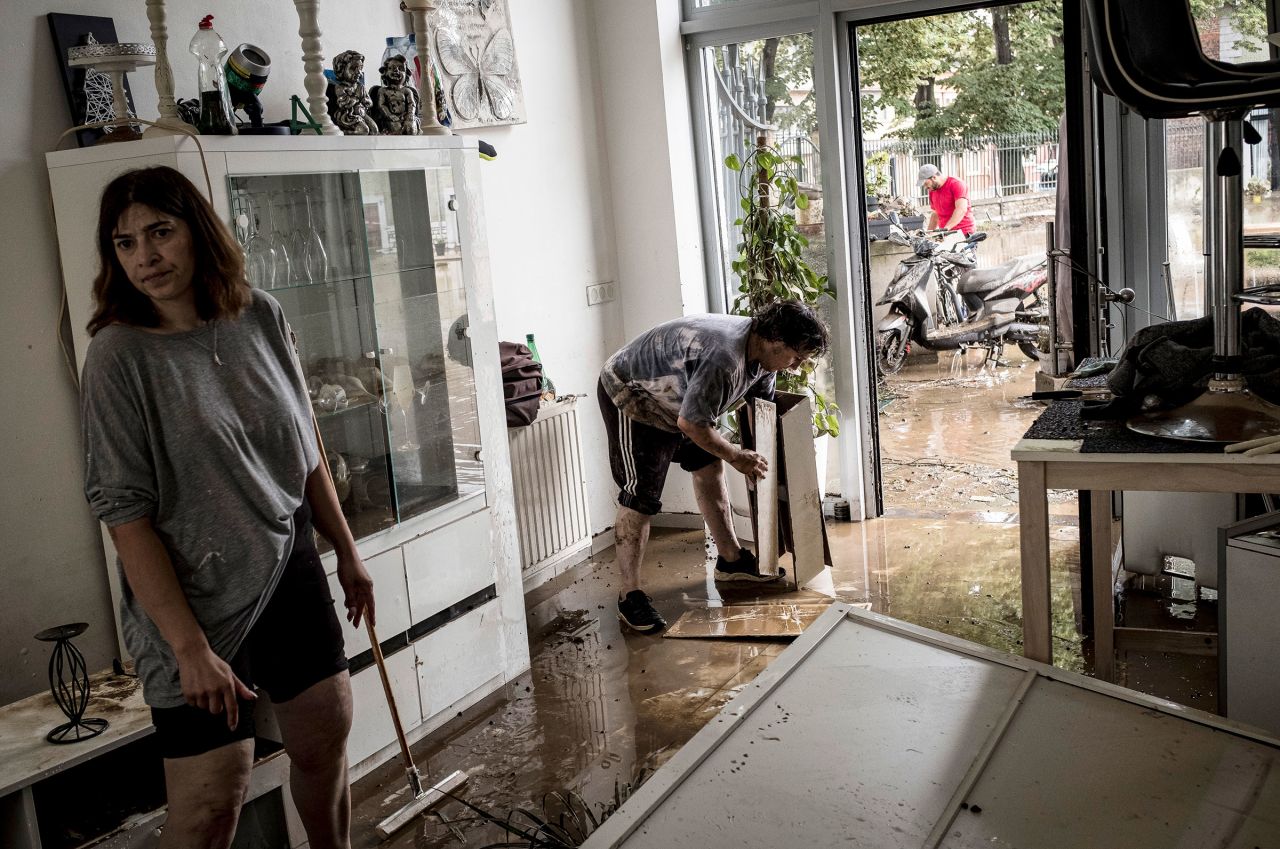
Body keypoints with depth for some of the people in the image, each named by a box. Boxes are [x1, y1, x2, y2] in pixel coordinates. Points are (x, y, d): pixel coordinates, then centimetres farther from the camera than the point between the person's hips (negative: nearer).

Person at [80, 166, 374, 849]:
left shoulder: (259, 317, 0)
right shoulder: (120, 355, -15)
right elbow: (125, 513, -16)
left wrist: (347, 554, 14)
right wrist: (190, 647, -20)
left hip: (290, 571, 5)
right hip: (196, 599, -5)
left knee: (327, 739, 16)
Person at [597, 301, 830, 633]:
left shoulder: (762, 348, -6)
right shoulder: (724, 358, -37)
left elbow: (760, 405, 9)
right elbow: (689, 423, -31)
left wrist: (759, 457, 5)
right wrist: (735, 456, -17)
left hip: (673, 396, 10)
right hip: (630, 395, -10)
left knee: (709, 467, 13)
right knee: (640, 496, -11)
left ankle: (730, 559, 26)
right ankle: (629, 596, -6)